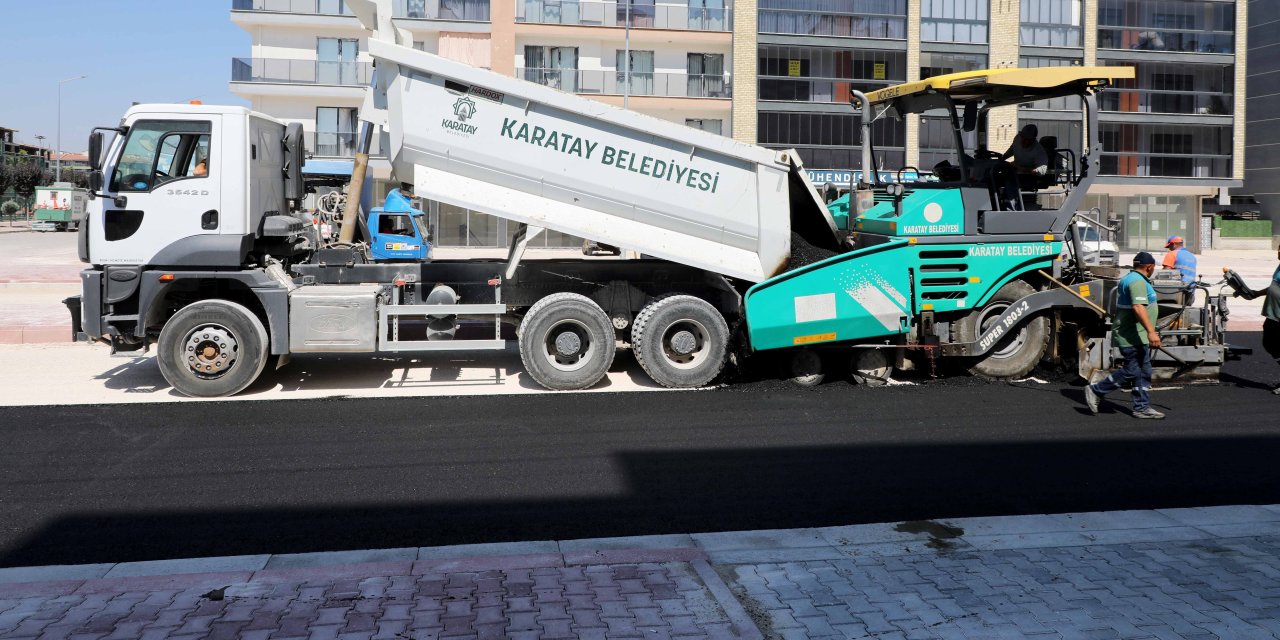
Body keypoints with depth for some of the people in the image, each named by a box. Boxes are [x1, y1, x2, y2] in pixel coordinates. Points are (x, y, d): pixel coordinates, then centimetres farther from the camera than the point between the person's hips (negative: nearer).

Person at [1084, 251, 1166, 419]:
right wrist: (1151, 331, -37)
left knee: (1143, 371, 10)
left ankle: (1142, 408, 13)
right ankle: (1096, 391, 3)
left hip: (1138, 337, 11)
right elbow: (1138, 307, -30)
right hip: (1132, 336, -11)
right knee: (1130, 371, -7)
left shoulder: (1129, 278, 16)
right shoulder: (1138, 281, -17)